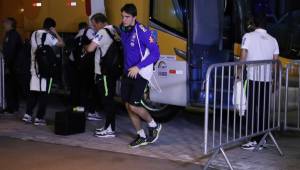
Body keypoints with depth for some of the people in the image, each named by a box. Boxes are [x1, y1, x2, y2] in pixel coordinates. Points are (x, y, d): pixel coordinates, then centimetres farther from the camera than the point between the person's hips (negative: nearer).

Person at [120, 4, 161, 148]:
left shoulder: (142, 32, -18)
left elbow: (155, 53, -20)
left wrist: (138, 67, -24)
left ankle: (154, 126, 13)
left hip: (140, 74, -7)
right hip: (128, 72, 7)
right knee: (127, 106, 7)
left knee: (133, 106, -13)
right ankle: (141, 137, 21)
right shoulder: (123, 29, 3)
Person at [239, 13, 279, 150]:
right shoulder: (272, 40, 8)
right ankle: (261, 140, 12)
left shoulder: (248, 36, -3)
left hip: (252, 78, -4)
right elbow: (276, 61, 9)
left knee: (252, 109, 1)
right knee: (264, 109, 8)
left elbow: (243, 57, -8)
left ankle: (253, 140, -1)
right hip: (266, 79, 4)